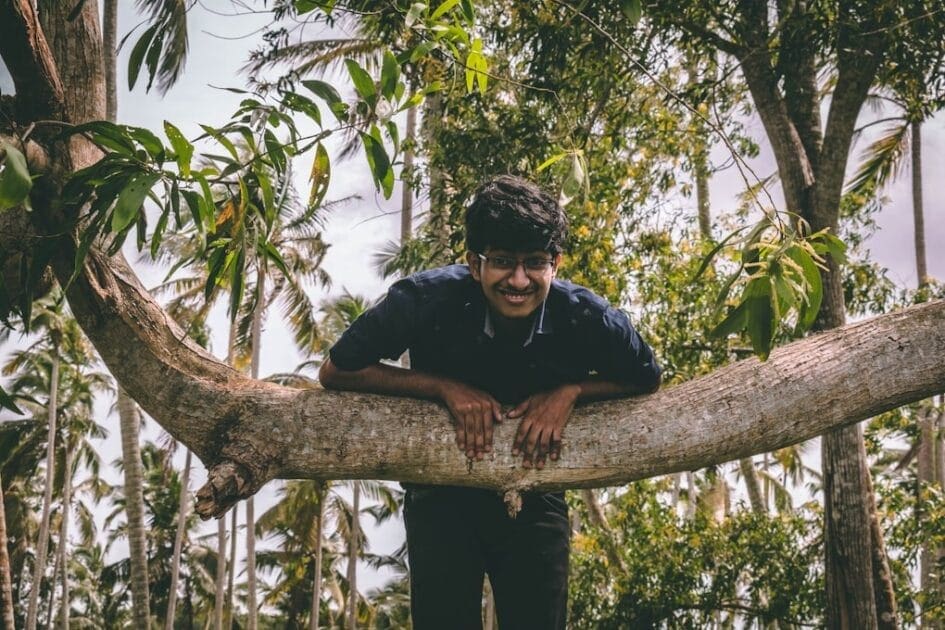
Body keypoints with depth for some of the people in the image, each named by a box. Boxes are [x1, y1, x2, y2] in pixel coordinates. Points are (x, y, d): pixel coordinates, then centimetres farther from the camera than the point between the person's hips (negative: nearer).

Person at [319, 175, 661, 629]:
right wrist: (445, 387, -26)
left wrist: (570, 391, -21)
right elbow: (335, 371, -16)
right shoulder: (427, 300, -27)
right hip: (441, 492, -1)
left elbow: (646, 379, -2)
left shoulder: (587, 320, -22)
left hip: (536, 494, 2)